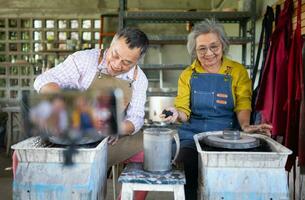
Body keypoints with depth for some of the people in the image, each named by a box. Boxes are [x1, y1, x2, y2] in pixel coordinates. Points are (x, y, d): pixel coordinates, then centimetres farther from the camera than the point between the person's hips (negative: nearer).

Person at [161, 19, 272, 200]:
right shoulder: (187, 75, 8)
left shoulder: (238, 71, 5)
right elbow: (184, 110, 5)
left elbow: (243, 104, 0)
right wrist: (177, 114, -20)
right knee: (186, 169, -25)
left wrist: (245, 125, -21)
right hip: (193, 134, 1)